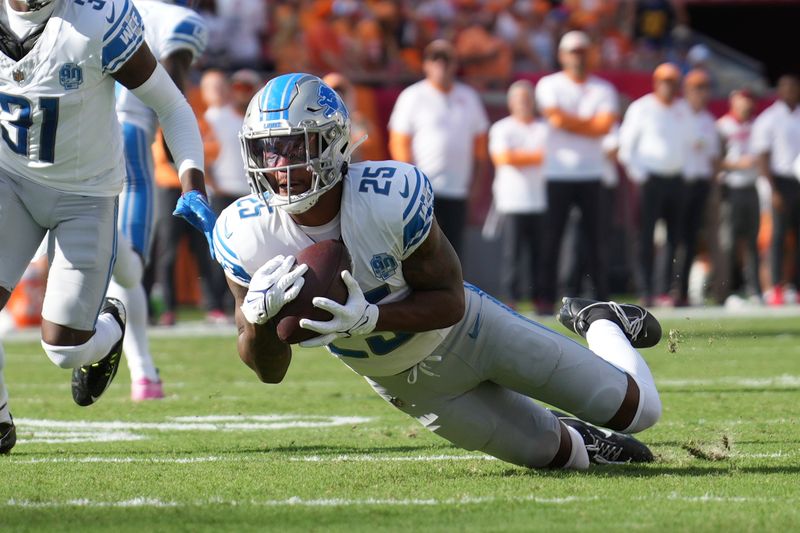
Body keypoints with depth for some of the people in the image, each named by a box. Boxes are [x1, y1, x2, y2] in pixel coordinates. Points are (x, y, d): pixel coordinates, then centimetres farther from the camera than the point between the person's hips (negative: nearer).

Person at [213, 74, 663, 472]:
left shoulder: (391, 198, -35)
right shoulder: (246, 237, -25)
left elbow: (449, 301, -24)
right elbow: (270, 371, -15)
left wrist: (370, 318, -41)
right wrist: (258, 316, -37)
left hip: (464, 332, -2)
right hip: (409, 386, 2)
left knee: (639, 409, 4)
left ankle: (600, 324, 34)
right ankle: (576, 440, 44)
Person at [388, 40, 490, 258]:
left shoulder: (469, 97, 14)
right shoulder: (413, 97, 0)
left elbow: (479, 143, 18)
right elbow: (399, 144, -4)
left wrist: (476, 181, 9)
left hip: (458, 192, 4)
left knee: (453, 252, 3)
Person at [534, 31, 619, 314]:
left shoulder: (603, 89, 8)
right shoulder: (549, 85, 3)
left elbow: (605, 126, -8)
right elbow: (556, 119, -13)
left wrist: (570, 121, -9)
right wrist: (588, 123, -5)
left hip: (591, 174, 2)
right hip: (559, 173, -2)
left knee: (596, 238, 0)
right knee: (552, 236, -3)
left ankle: (602, 298, 3)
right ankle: (547, 298, 0)